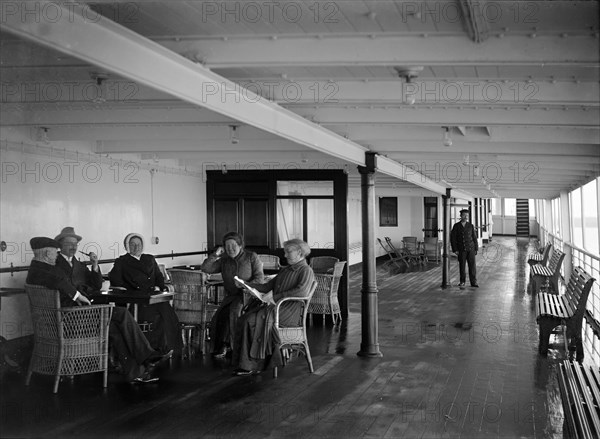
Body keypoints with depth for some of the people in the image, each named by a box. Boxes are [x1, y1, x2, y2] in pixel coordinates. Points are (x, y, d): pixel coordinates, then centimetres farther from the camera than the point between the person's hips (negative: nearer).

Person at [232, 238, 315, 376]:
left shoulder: (306, 271, -1)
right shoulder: (285, 270, 26)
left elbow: (302, 292, -19)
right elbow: (266, 287, 24)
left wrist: (275, 297, -19)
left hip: (290, 311, -8)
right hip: (276, 306, 8)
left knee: (253, 320, -26)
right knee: (244, 319, -16)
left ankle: (253, 365, -21)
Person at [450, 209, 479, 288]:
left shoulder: (470, 226, 4)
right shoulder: (456, 226, 0)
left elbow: (474, 237, 8)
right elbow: (452, 238, 0)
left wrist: (476, 249, 4)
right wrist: (455, 250, -5)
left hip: (470, 249, 1)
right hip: (461, 250, -1)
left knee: (472, 265, -1)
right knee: (462, 266, 4)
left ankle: (473, 282, 6)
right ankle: (462, 282, 18)